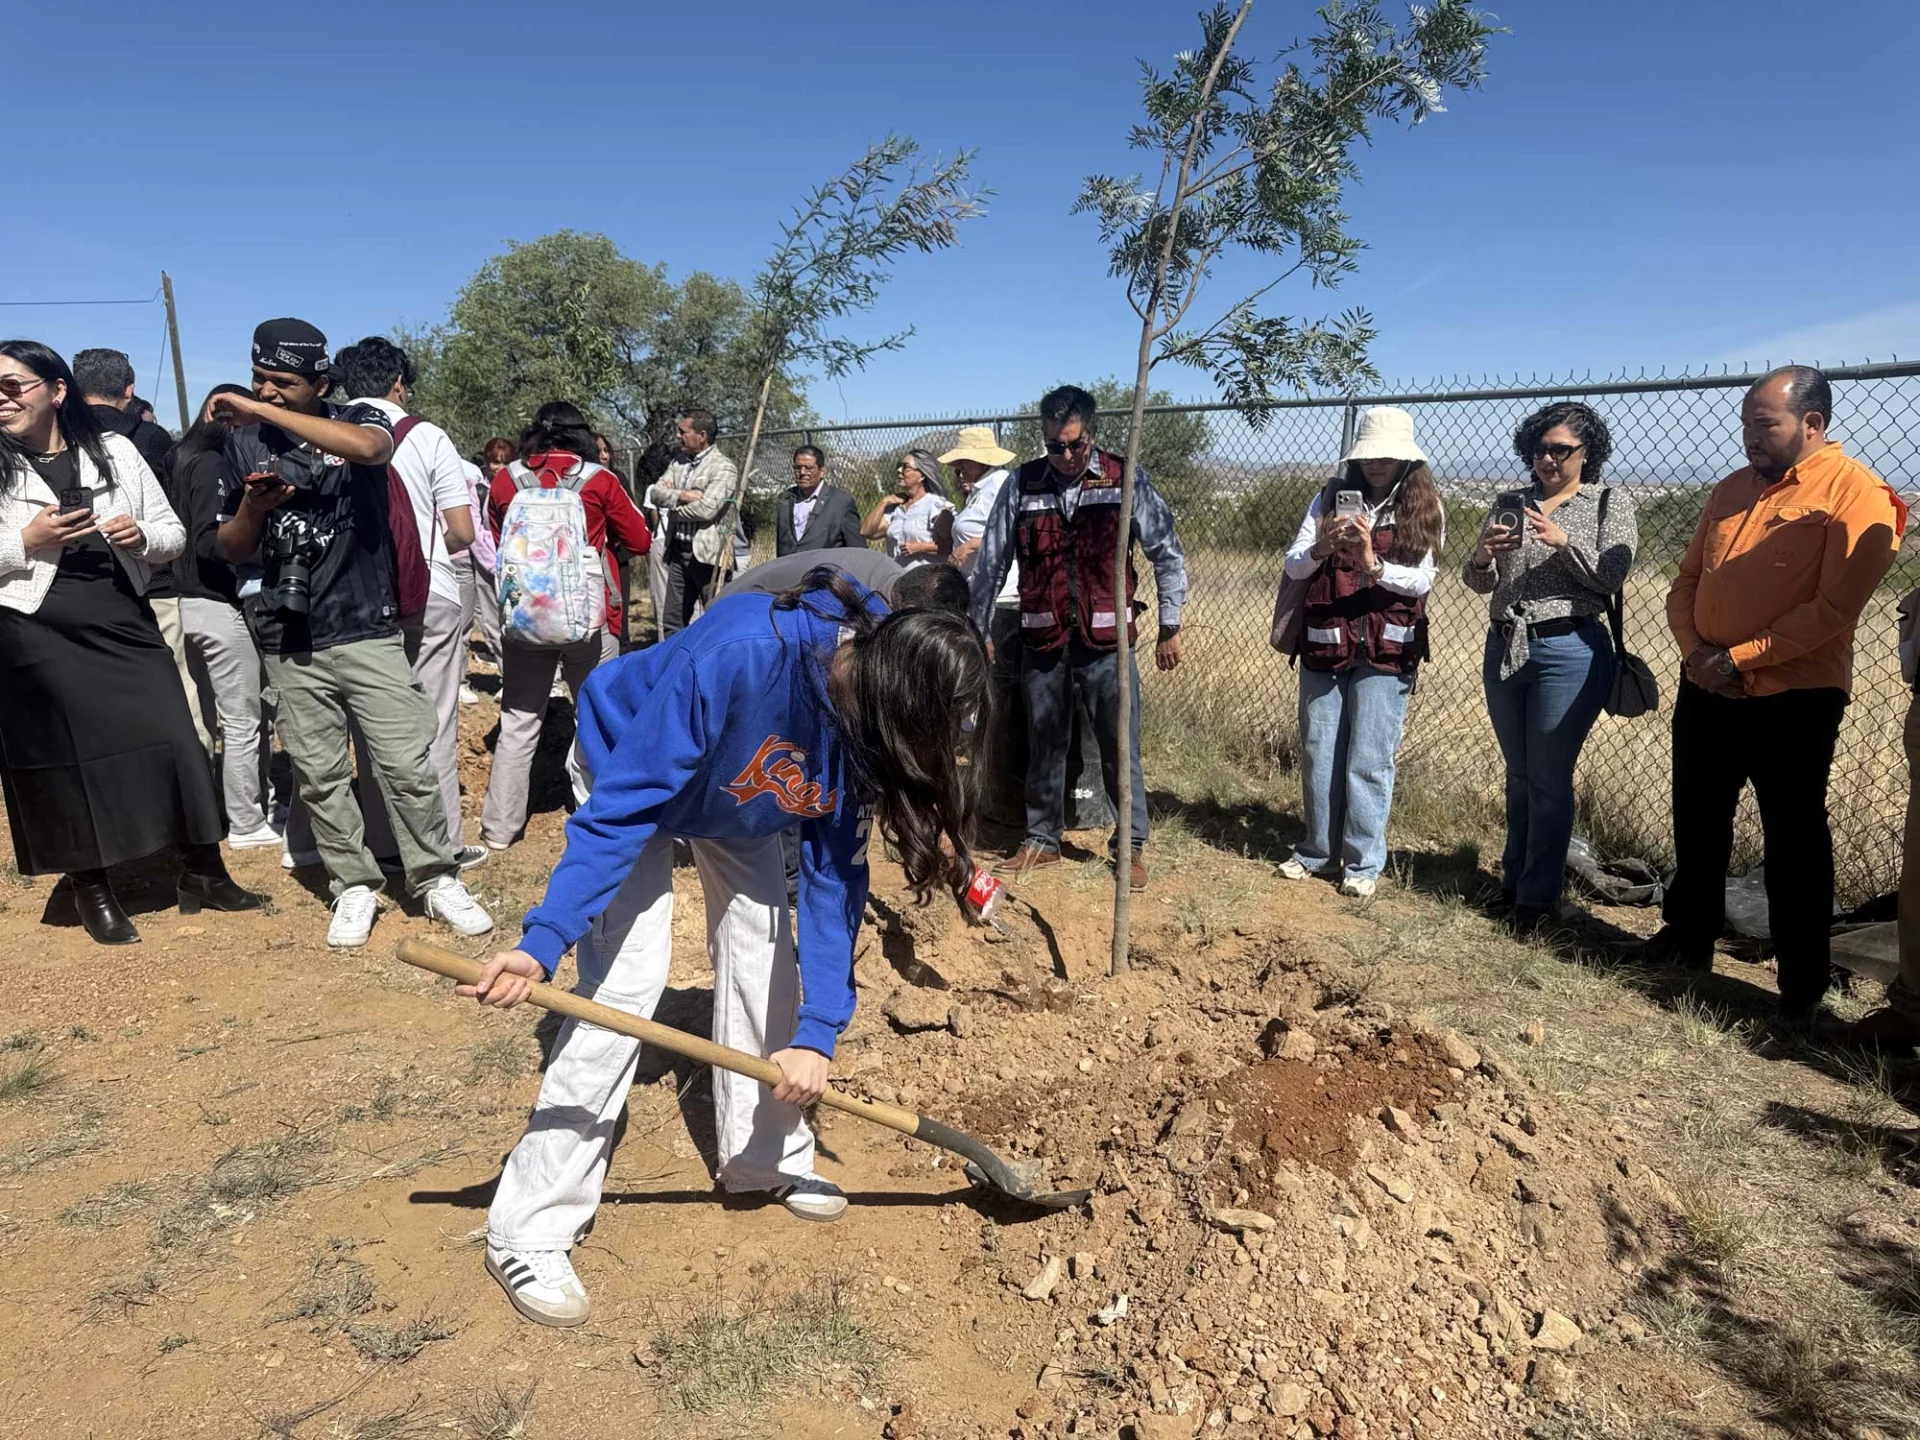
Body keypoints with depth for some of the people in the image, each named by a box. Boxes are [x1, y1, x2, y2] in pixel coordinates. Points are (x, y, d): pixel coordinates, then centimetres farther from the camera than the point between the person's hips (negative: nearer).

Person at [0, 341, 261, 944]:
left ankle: (202, 873, 15)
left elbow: (174, 533, 9)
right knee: (65, 761, 6)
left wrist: (142, 536, -11)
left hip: (124, 623, 1)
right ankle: (90, 888, 23)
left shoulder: (115, 451, 4)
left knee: (173, 742, 0)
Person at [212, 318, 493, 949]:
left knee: (408, 766, -3)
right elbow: (232, 549, 13)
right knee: (318, 775, 7)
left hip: (367, 631, -3)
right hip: (289, 644, 3)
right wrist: (252, 506, -9)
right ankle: (354, 887, 20)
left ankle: (437, 881, 11)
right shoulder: (244, 442, 9)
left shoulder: (358, 419, 0)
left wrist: (263, 411, -23)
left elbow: (369, 448, -28)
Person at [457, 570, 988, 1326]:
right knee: (625, 979, -14)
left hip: (740, 789, 6)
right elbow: (622, 808, -37)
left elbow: (833, 877, -19)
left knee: (763, 953, 4)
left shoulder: (868, 715, -24)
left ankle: (766, 1154, 27)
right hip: (633, 769, -5)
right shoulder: (738, 654, -43)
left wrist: (817, 1032, -23)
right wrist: (543, 942, -41)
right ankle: (528, 1230, -2)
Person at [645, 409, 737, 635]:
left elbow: (706, 509, -21)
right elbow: (655, 492, 4)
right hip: (677, 551, 7)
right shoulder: (679, 461, 13)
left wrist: (674, 507, -5)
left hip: (707, 554, -7)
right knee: (672, 621, 12)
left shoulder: (723, 468, -10)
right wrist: (682, 495, -14)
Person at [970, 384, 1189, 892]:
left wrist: (1170, 627, 3)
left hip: (1107, 639, -2)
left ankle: (1131, 845, 19)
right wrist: (978, 630, 9)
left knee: (1120, 747, 3)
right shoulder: (1022, 483, 1)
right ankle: (1041, 840, 27)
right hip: (1042, 639, 2)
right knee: (1043, 745, 12)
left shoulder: (1126, 479, -3)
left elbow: (1167, 554, 3)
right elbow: (991, 562, 7)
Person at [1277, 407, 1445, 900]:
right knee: (1318, 754, 10)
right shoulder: (1331, 496, 5)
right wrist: (1320, 549, -22)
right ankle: (1318, 850, 24)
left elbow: (1422, 579, -9)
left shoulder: (1423, 507, 1)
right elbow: (1293, 566, -1)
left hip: (1385, 651, -2)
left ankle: (1364, 862, 11)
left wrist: (1373, 564, -26)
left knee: (1369, 760, -1)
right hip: (1323, 644, 3)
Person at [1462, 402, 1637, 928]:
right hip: (1504, 649, 4)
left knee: (1549, 780, -1)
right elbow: (1479, 583, 9)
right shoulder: (1513, 504, 11)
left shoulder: (1611, 502, 2)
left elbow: (1611, 579, -9)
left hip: (1569, 651, -4)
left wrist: (1564, 541, -23)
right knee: (1519, 775, 14)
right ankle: (1515, 880, 27)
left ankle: (1538, 898, 9)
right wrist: (1483, 557, -13)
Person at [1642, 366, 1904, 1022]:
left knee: (1794, 840, 3)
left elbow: (1835, 607, -18)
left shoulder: (1854, 491, -9)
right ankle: (1688, 938, 33)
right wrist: (1695, 650, -5)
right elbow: (1687, 582, 12)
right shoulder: (1732, 489, 12)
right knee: (1697, 823, 16)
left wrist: (1738, 656, -17)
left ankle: (1803, 982, 17)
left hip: (1794, 699, -6)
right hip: (1705, 691, 6)